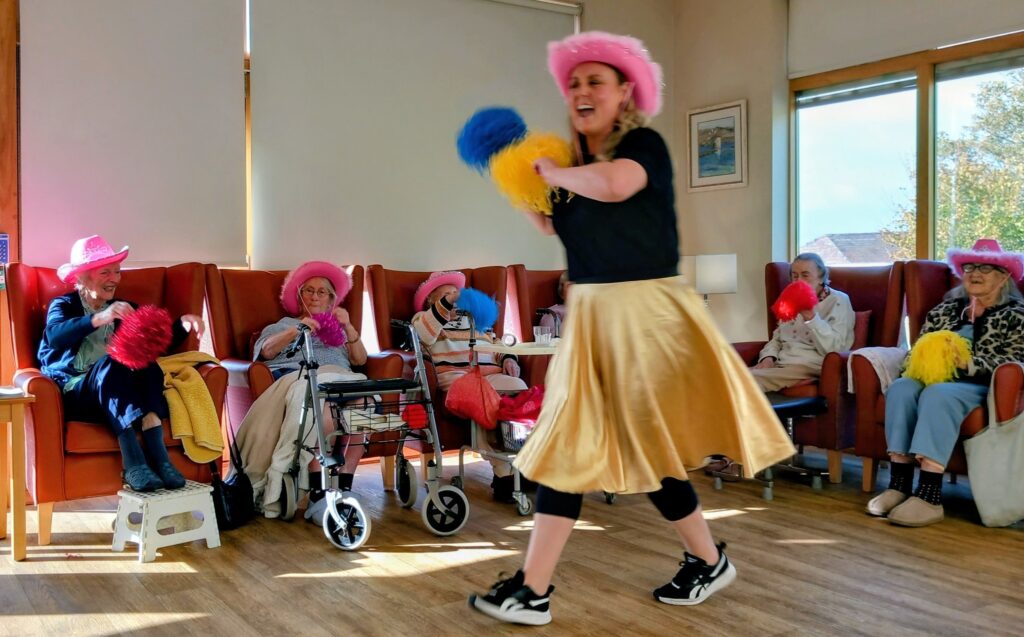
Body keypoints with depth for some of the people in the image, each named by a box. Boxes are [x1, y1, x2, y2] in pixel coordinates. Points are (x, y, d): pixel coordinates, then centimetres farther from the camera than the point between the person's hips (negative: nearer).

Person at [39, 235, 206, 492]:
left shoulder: (126, 309, 22)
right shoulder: (63, 305, 8)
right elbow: (55, 335, -17)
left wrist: (183, 325, -11)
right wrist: (99, 319, -34)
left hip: (118, 392, 3)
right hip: (75, 392, -3)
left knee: (147, 364, -29)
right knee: (110, 364, -34)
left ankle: (159, 457, -43)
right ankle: (134, 465, -47)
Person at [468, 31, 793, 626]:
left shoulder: (646, 144, -9)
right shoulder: (575, 161, 12)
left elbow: (614, 184, -33)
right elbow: (557, 228, 26)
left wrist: (554, 172, -15)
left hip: (646, 312, -7)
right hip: (590, 314, 8)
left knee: (648, 446, 0)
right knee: (566, 443, 6)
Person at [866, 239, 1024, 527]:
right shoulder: (945, 309, 24)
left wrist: (969, 363, -21)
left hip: (982, 385, -4)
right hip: (937, 379, 5)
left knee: (938, 394, -37)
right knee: (901, 388, -29)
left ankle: (929, 496, -43)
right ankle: (899, 484, -35)